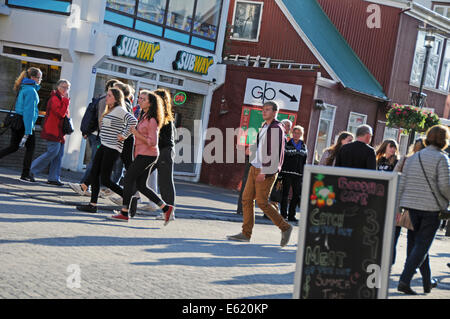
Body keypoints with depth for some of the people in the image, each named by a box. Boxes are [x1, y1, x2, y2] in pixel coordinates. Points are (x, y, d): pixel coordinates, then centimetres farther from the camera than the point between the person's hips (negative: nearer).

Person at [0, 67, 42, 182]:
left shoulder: (24, 88, 14)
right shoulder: (31, 91, -14)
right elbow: (29, 111, -20)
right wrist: (28, 131, -21)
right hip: (25, 123, -9)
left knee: (14, 147, 13)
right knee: (30, 147, 5)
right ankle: (25, 175, 9)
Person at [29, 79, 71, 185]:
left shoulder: (62, 99, 20)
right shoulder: (55, 98, -10)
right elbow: (60, 113, -23)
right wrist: (66, 100, -18)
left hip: (59, 132, 10)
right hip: (53, 131, -10)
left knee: (59, 154, 6)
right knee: (53, 152, -15)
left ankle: (54, 178, 8)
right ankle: (32, 169, -2)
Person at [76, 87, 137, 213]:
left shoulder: (119, 110, -11)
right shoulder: (109, 111, 18)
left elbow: (133, 121, -24)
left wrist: (124, 136, -20)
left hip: (112, 149, -9)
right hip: (103, 146, 9)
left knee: (105, 180, -9)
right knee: (94, 174, 5)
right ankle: (93, 205, 8)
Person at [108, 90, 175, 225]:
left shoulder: (152, 120, -16)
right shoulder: (142, 116, 13)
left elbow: (152, 142, -20)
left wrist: (137, 134, -17)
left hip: (147, 155, -10)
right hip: (142, 154, 10)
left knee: (128, 179, -5)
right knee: (141, 185, 9)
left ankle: (124, 213, 3)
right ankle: (166, 208, 11)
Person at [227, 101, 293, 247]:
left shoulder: (276, 129, -12)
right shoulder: (264, 127, 16)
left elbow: (274, 153, -19)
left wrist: (264, 172, -22)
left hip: (266, 171, -9)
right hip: (255, 168, 9)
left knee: (262, 202, -8)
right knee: (247, 199, 4)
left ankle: (285, 228, 5)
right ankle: (246, 233, 7)